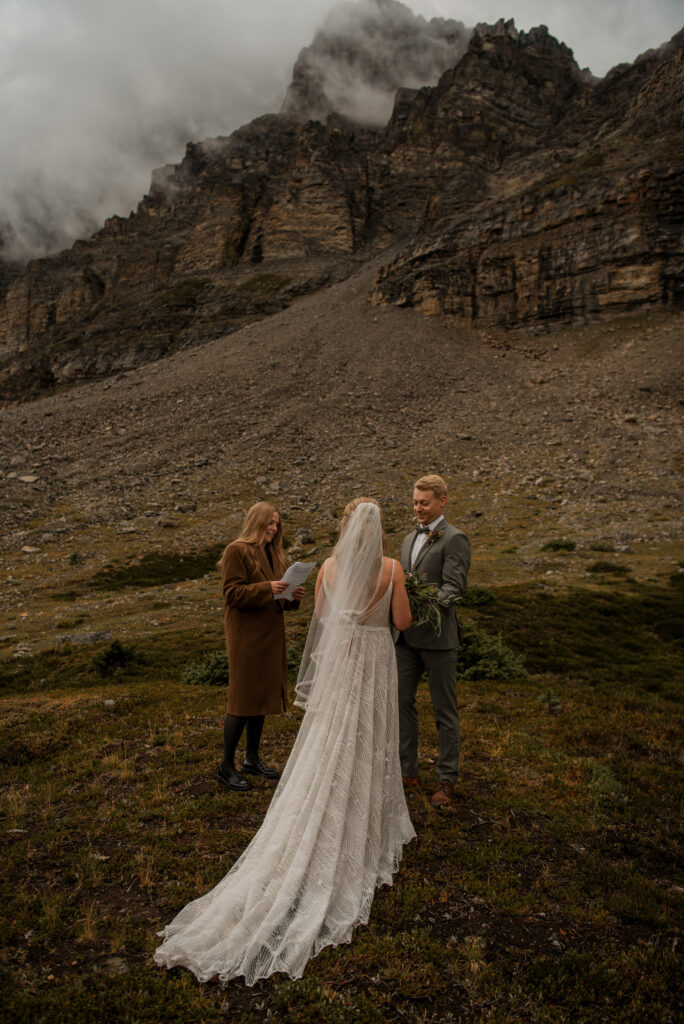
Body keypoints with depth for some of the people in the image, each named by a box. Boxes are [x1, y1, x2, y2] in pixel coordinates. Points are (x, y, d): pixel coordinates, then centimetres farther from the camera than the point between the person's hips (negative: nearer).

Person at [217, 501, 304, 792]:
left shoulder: (274, 553, 16)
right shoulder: (237, 551, -10)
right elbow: (232, 594, -18)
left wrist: (292, 596, -1)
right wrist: (267, 588, -27)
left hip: (270, 636, 8)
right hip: (246, 635, -8)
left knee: (262, 696, 15)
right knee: (242, 700, -4)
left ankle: (252, 758, 28)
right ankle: (226, 766, 8)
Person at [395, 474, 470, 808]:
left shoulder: (454, 539, -8)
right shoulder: (410, 539, 17)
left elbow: (454, 587, -17)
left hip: (437, 636, -7)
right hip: (405, 635, 7)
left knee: (445, 711, 5)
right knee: (401, 703, 12)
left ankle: (447, 780, 18)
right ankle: (408, 772, 26)